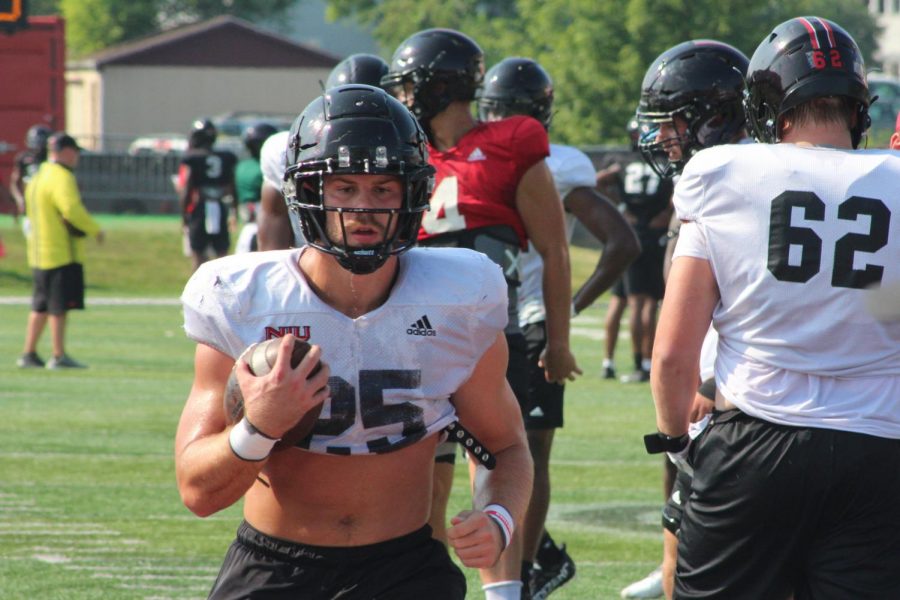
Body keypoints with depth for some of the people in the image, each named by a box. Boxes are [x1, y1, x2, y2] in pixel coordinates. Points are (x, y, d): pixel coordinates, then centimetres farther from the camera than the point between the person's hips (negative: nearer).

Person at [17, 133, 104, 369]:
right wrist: (95, 230, -15)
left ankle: (28, 353, 16)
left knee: (41, 306, 14)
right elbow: (72, 210, -26)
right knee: (59, 306, -5)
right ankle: (59, 356, -3)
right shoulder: (61, 177, -15)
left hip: (39, 253, 9)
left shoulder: (37, 176, 16)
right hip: (62, 253, -9)